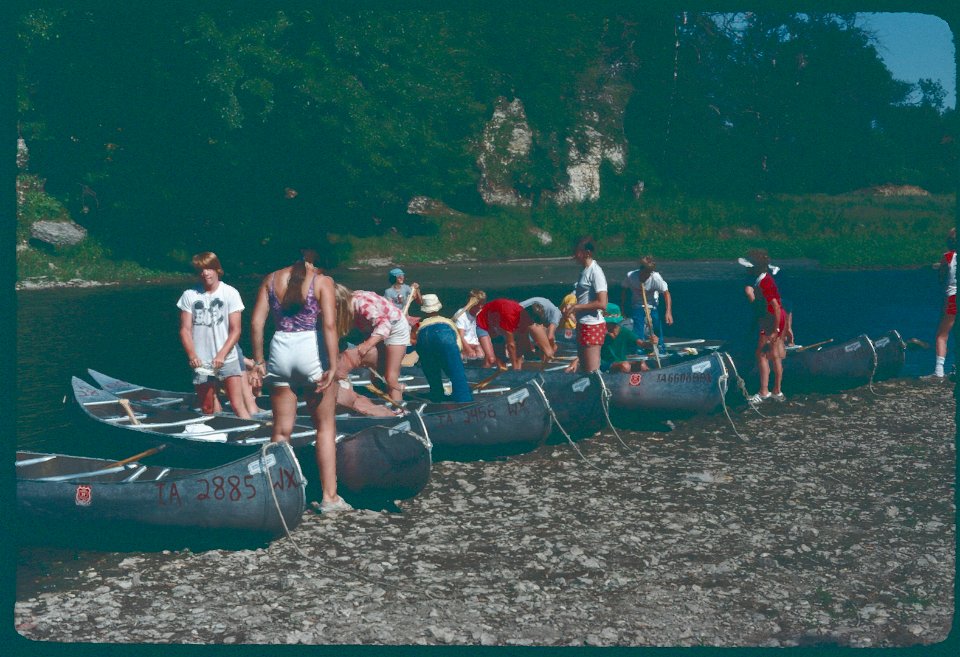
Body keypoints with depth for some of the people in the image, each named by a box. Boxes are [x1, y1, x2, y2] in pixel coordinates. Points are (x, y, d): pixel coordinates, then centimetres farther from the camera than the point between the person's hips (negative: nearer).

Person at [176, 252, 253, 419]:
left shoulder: (230, 293, 1)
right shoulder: (189, 295, 5)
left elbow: (235, 330, -2)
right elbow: (185, 329, 3)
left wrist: (221, 355, -14)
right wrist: (192, 355, -13)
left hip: (227, 359, -2)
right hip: (201, 363, 2)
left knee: (238, 405, -11)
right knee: (207, 410, 7)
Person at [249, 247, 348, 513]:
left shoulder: (271, 279, 7)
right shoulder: (321, 281, -4)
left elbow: (256, 323, 2)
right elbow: (329, 325, -13)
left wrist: (258, 362, 8)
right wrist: (332, 366, -12)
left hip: (280, 351, 3)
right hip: (312, 352, -3)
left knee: (281, 430, 12)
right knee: (325, 427, 7)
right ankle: (329, 496, 5)